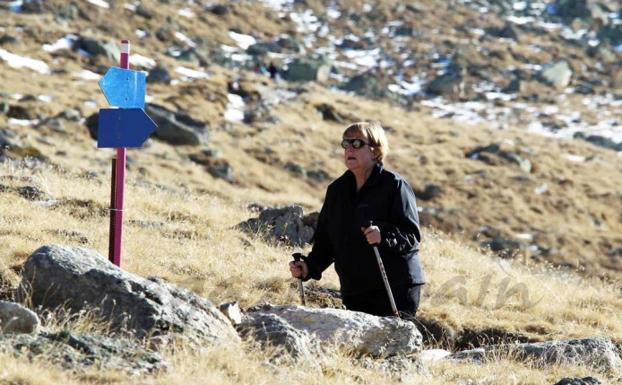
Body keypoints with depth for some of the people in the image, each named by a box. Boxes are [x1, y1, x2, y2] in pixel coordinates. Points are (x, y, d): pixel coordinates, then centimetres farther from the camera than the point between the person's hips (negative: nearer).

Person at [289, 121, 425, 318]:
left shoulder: (395, 185, -6)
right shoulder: (337, 190, 13)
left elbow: (412, 235, -12)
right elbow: (325, 240, 16)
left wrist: (384, 235, -31)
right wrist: (309, 266, -1)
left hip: (396, 288, -6)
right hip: (353, 292, 6)